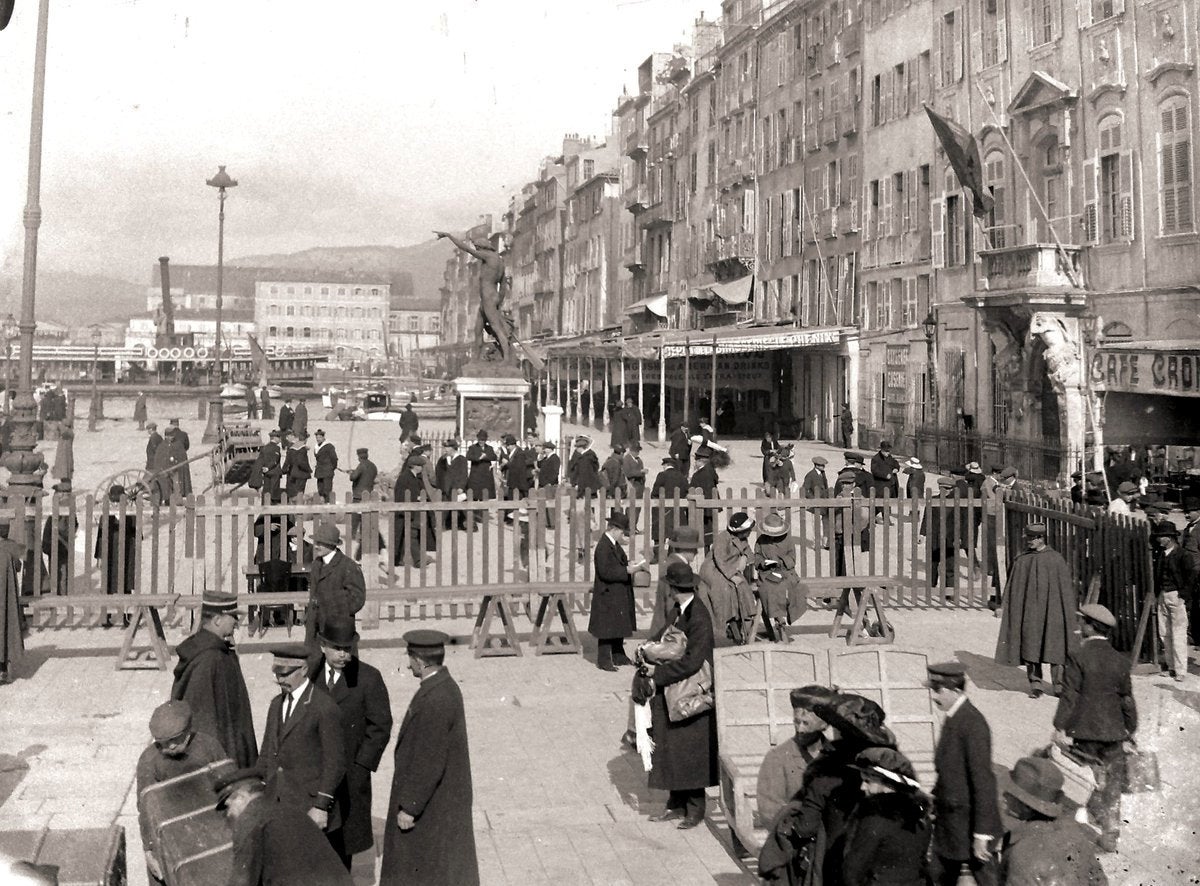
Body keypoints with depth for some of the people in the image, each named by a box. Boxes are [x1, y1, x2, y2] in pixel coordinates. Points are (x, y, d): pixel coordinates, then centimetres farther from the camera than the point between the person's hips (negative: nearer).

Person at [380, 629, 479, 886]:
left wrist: (409, 807, -18)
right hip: (445, 795, 9)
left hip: (430, 804, -9)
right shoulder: (446, 686, 1)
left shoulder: (434, 701, -29)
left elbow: (429, 763, -26)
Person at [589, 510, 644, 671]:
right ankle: (604, 660, 9)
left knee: (619, 626, 18)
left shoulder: (614, 544, 9)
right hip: (608, 596, -10)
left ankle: (618, 656, 29)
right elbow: (605, 572, -25)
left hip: (619, 595, 10)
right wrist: (627, 570, -24)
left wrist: (629, 565, 2)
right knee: (607, 628, -1)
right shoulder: (603, 547, -21)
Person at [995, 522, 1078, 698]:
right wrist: (1004, 606, 4)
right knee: (1030, 648, 2)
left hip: (1051, 609, -2)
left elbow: (1065, 588, 2)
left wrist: (1068, 615, 0)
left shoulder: (1056, 559, -1)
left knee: (1055, 648, 0)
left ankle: (1059, 685, 9)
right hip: (1028, 610, 2)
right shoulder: (1021, 560, 5)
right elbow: (1012, 587, 9)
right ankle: (1035, 685, 11)